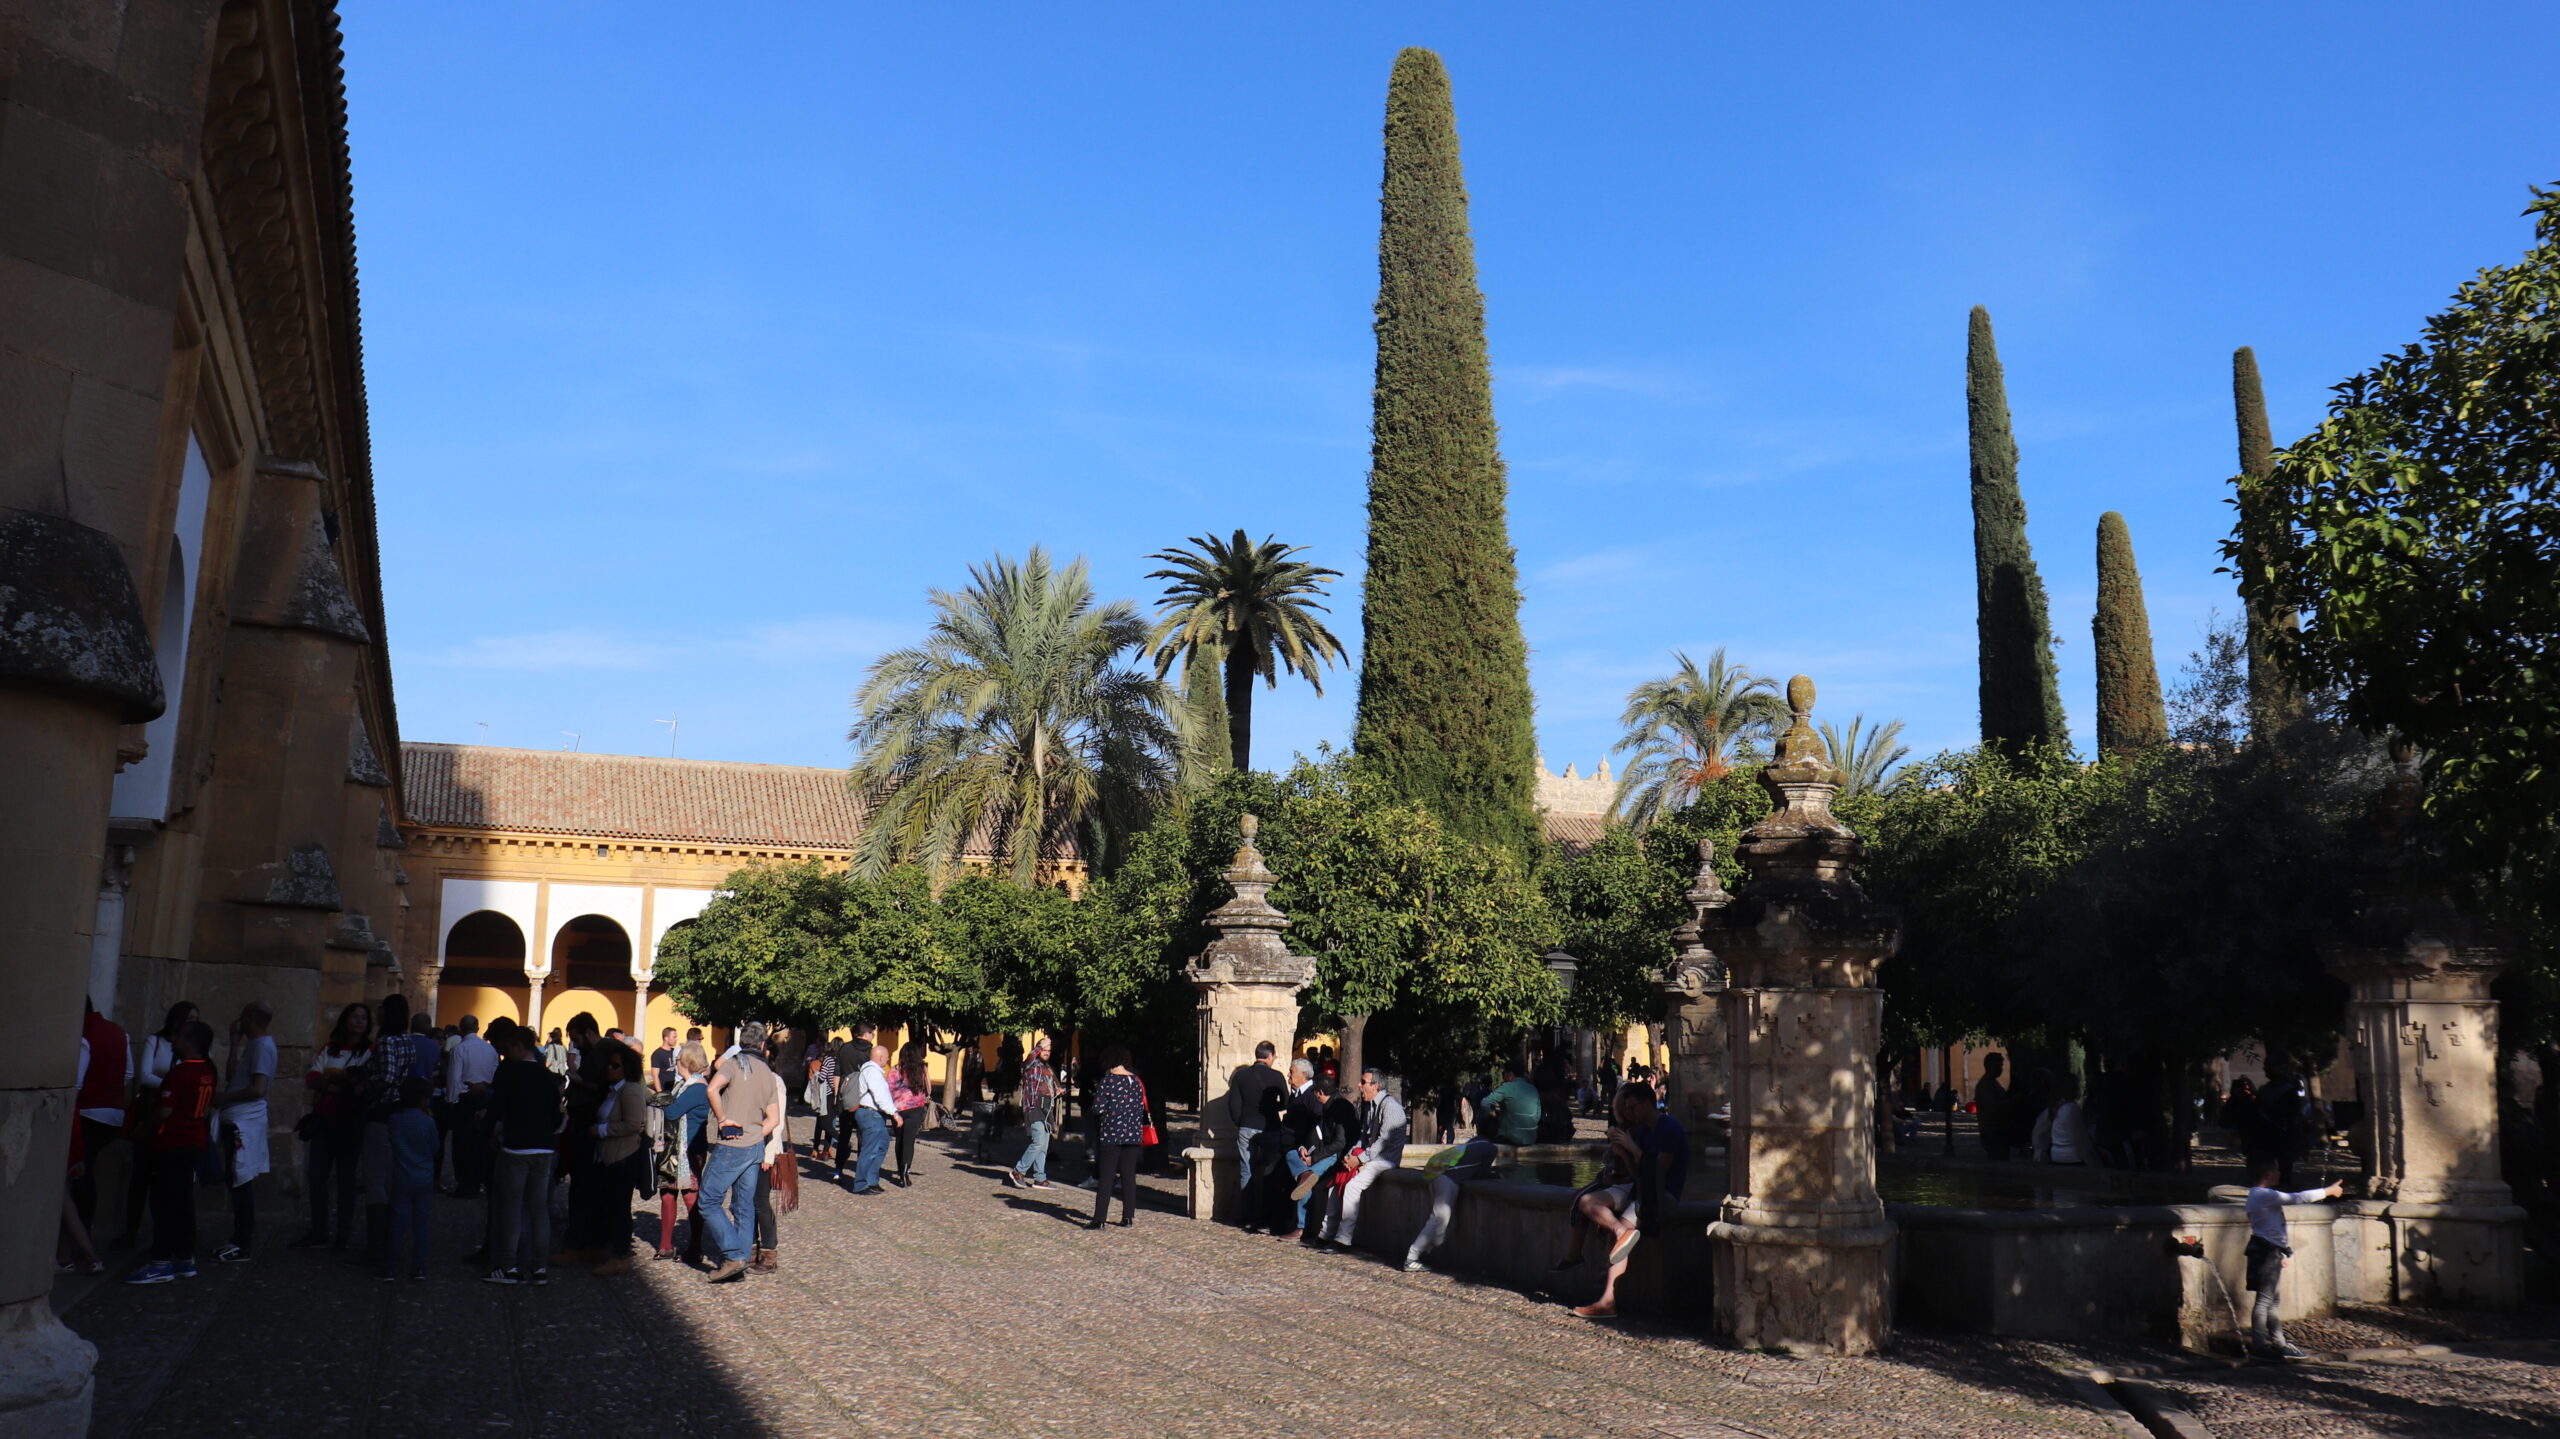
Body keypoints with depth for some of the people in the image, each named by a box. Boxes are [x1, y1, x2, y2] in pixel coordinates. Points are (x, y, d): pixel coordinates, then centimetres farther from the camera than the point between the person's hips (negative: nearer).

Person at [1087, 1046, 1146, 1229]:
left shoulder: (1108, 1080, -9)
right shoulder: (1136, 1080, 6)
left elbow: (1098, 1109, -12)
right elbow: (1142, 1108, 9)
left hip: (1111, 1134, -5)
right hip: (1133, 1134, 5)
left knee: (1106, 1177, -2)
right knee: (1129, 1176, 9)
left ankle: (1099, 1219, -4)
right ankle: (1128, 1217, 10)